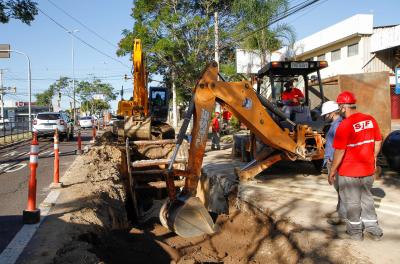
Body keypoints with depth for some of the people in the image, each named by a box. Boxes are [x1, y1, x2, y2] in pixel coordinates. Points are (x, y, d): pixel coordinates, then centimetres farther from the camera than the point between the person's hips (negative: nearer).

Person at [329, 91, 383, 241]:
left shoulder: (344, 126, -22)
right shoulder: (370, 120, -2)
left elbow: (339, 152, -21)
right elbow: (378, 141, 8)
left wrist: (332, 171, -11)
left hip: (349, 172, -6)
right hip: (368, 169, 6)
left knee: (352, 202, 12)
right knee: (366, 198, 22)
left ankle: (355, 231, 26)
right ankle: (373, 230, 29)